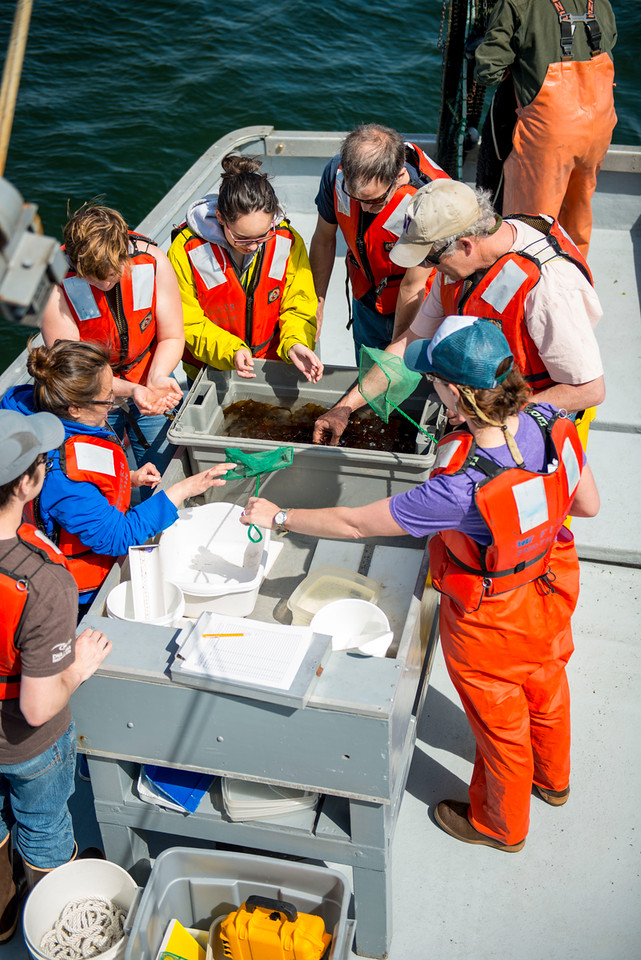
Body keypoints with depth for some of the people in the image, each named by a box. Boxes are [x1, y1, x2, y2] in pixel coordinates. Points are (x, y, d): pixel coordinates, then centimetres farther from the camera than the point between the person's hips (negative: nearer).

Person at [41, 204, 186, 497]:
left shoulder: (153, 262, -20)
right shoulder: (56, 282, -26)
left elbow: (172, 337, -8)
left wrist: (157, 378, -28)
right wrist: (129, 390, -36)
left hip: (149, 385, 2)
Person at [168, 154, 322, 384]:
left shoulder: (288, 242, -11)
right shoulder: (186, 251, -18)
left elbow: (299, 308, -3)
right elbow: (187, 324, -12)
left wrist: (294, 344, -25)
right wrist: (230, 352, -29)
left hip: (272, 368, 2)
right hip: (210, 373, -2)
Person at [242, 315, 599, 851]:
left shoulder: (461, 490, -42)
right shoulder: (551, 423, -24)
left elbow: (353, 524, -30)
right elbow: (588, 505, -7)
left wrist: (279, 517, -16)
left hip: (491, 621, -6)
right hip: (552, 586, 6)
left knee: (501, 725, 22)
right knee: (546, 686, 34)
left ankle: (501, 825, 53)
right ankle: (552, 780, 65)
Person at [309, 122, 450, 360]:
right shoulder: (336, 173, -23)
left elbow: (412, 287, -25)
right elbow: (324, 240, -6)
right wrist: (315, 305, 0)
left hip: (418, 310, -4)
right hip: (366, 303, 4)